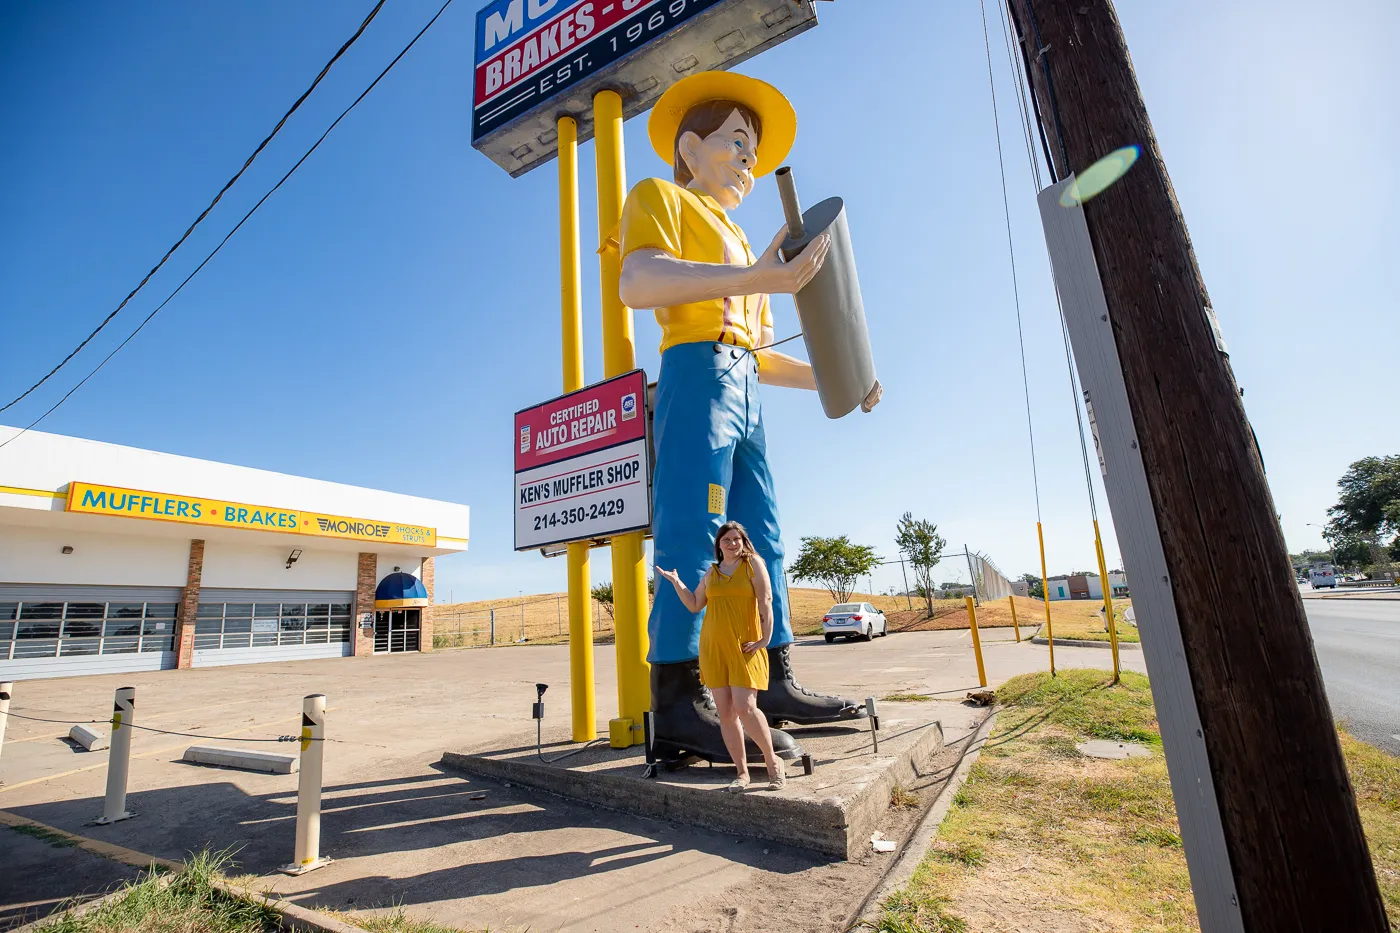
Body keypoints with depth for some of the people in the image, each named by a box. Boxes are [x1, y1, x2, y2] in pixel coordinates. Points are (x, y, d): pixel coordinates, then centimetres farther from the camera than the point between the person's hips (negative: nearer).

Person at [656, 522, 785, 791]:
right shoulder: (711, 572, 14)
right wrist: (676, 582, 9)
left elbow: (765, 602, -5)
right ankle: (742, 773, 17)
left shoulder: (753, 563, 0)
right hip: (713, 647, 5)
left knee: (745, 707, -14)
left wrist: (765, 638, -13)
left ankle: (773, 762, 8)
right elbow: (695, 605, 18)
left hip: (744, 647, -5)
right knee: (725, 713, 5)